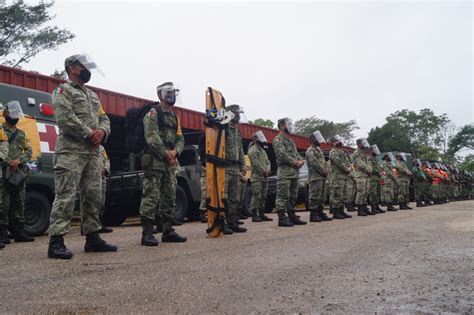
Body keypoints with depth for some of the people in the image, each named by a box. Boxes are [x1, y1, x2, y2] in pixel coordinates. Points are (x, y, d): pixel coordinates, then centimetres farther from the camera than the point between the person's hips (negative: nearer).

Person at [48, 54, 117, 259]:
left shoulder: (92, 95, 25)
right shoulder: (62, 91, 1)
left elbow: (104, 119, 19)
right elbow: (66, 119, -15)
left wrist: (101, 131, -3)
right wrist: (89, 134, -12)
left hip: (93, 153, 8)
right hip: (70, 152, -8)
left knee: (94, 197, 8)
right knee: (65, 196, -12)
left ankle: (92, 238, 16)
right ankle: (56, 242, -10)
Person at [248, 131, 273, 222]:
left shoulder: (263, 150, 21)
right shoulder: (252, 150, -7)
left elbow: (267, 161, 16)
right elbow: (256, 163, -16)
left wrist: (268, 170, -3)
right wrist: (264, 171, -14)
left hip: (264, 177, 9)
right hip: (256, 177, -9)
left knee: (263, 197, 10)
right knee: (256, 196, -10)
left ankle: (262, 214, 15)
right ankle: (254, 215, -6)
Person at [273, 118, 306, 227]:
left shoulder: (291, 140, 23)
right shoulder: (278, 140, -6)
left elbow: (296, 153, 22)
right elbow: (283, 155, -17)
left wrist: (301, 161, 1)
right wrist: (296, 162, -15)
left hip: (294, 173, 9)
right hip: (284, 173, -9)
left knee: (293, 197, 12)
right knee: (283, 196, -8)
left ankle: (292, 217, 19)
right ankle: (282, 219, -6)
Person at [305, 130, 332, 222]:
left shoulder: (319, 150, 22)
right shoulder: (310, 151, -8)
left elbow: (323, 162, 21)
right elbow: (315, 164, -17)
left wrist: (326, 171, 4)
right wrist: (323, 171, -13)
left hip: (322, 177, 10)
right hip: (315, 177, -10)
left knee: (321, 197, 11)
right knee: (314, 196, -9)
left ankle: (320, 213, 16)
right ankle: (313, 215, -7)